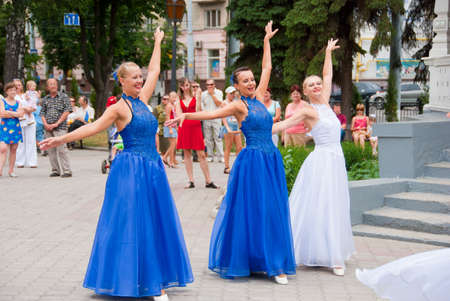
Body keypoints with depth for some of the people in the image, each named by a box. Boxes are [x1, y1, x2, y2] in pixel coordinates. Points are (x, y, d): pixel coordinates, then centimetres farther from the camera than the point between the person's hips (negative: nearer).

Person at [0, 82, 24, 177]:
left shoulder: (18, 103, 13)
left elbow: (21, 114, -3)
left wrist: (8, 113, -13)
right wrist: (15, 113, -8)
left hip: (16, 128, 4)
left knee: (13, 150, 5)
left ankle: (11, 170, 11)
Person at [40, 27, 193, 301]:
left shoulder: (142, 100, 13)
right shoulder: (120, 107, -6)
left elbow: (154, 72, 25)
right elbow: (93, 127, -13)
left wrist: (158, 43, 35)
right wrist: (61, 139, -23)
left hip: (153, 169, 7)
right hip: (131, 170, -7)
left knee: (155, 223, 7)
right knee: (131, 224, -4)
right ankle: (129, 279, 2)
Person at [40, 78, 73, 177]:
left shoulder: (63, 97, 2)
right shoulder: (45, 99, 15)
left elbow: (67, 111, -5)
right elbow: (42, 113, 15)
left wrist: (56, 123, -11)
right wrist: (46, 124, -3)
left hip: (60, 127, -5)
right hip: (48, 128, 5)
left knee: (61, 149, -13)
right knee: (51, 150, 5)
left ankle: (67, 171, -11)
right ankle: (55, 170, 13)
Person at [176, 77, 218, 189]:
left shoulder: (195, 96, 4)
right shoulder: (179, 100, 12)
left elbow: (198, 111, -8)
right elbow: (179, 114, 7)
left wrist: (198, 97, -15)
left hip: (195, 127, -3)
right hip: (184, 127, 3)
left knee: (201, 154, -5)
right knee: (187, 154, 4)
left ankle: (208, 181, 0)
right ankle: (191, 181, 9)